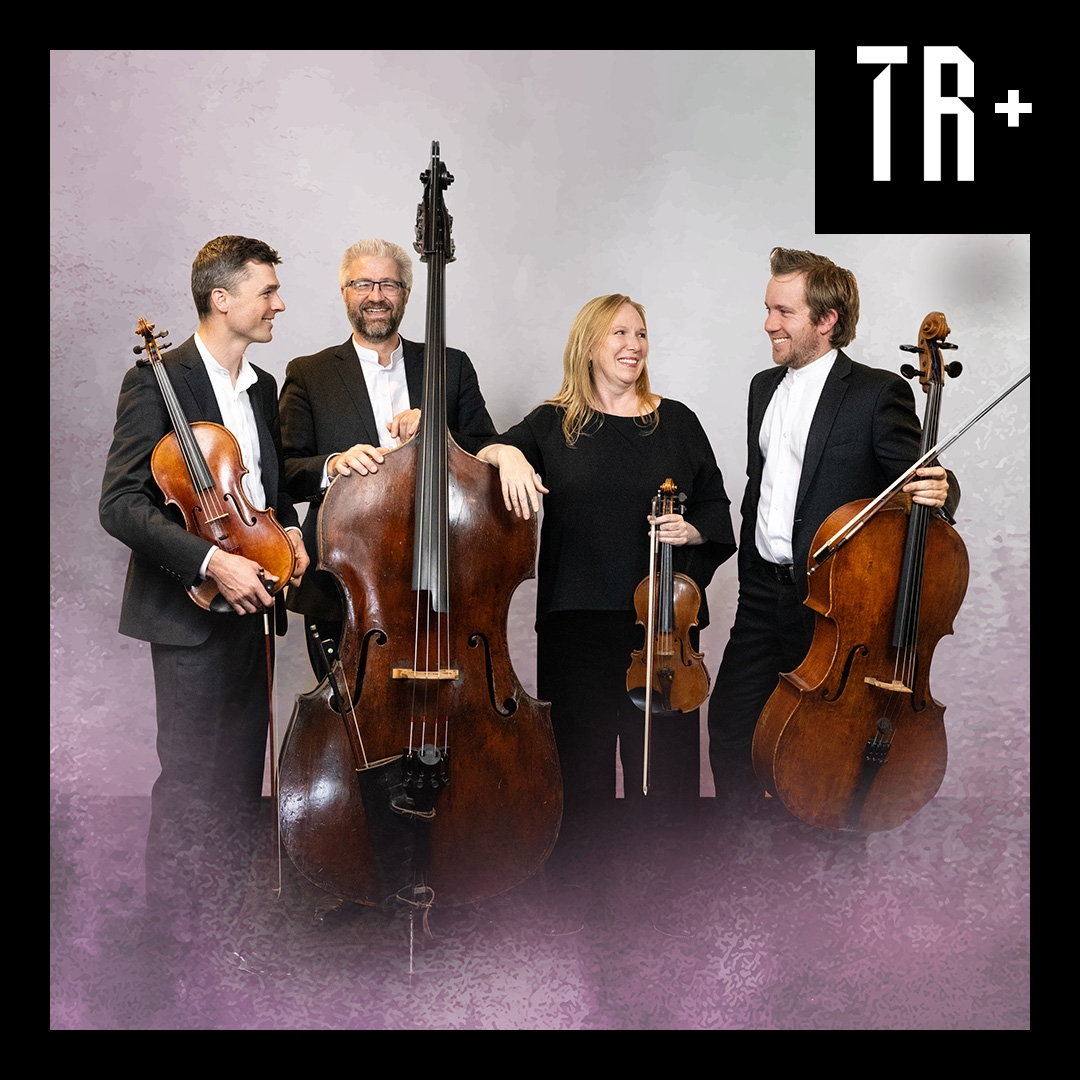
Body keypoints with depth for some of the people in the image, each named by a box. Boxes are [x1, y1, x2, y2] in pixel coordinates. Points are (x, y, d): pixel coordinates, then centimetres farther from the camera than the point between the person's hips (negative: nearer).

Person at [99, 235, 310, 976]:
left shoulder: (263, 387, 12)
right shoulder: (158, 381, -11)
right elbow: (121, 505, -17)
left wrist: (289, 532, 2)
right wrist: (211, 560, -26)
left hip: (250, 600, 7)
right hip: (190, 608, -7)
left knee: (244, 769, 15)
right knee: (192, 776, 0)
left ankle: (231, 910, 32)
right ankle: (181, 926, 18)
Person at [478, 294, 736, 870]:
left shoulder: (675, 421, 8)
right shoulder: (554, 424, 7)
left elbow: (714, 507, 13)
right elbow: (478, 458, -1)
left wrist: (691, 531, -8)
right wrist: (506, 453, -22)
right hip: (576, 616, 0)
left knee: (661, 752, 5)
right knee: (579, 754, 6)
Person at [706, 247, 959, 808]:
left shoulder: (877, 392, -9)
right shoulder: (764, 387, 13)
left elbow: (917, 483, -8)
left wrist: (938, 491, -31)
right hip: (763, 593, 6)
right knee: (729, 721, 8)